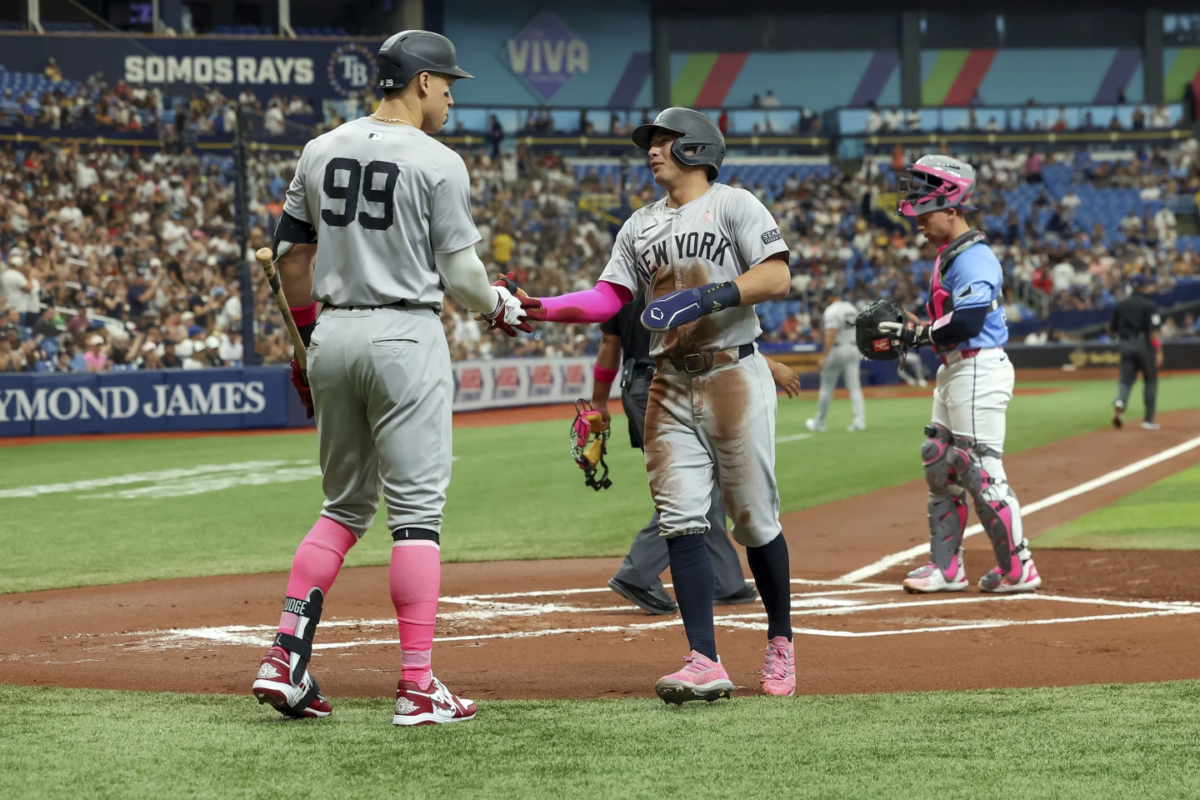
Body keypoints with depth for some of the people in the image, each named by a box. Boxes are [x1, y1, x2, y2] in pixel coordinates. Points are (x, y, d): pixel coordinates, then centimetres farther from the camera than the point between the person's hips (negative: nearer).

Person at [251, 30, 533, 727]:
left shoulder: (321, 152, 9)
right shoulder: (439, 164, -8)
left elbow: (292, 256, 13)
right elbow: (457, 270, -7)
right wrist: (498, 305, 13)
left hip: (333, 334, 6)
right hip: (406, 337, -6)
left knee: (346, 505, 16)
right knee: (417, 508, -2)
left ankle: (285, 657, 5)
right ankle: (418, 686, -5)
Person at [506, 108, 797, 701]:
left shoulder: (733, 206, -1)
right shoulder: (640, 226, 17)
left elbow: (776, 278, -11)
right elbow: (607, 299, 12)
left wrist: (706, 297, -22)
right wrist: (537, 308, -1)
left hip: (733, 378, -5)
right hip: (670, 386, 5)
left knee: (755, 520, 0)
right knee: (680, 523, -7)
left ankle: (780, 643, 19)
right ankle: (705, 664, -11)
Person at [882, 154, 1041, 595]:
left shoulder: (973, 258, -17)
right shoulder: (948, 255, 15)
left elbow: (966, 322, -26)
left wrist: (916, 333, -18)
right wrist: (911, 329, 5)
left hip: (979, 371, -11)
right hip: (953, 370, 11)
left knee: (981, 470, -8)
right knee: (939, 464, 13)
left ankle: (1018, 568, -1)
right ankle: (946, 566, 19)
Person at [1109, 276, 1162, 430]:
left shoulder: (1120, 305, 6)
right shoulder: (1148, 305, -7)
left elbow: (1112, 329, 10)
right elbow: (1153, 330, -16)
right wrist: (1158, 351, -17)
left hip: (1125, 345, 3)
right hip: (1144, 345, -3)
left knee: (1126, 379, 5)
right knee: (1150, 380, 10)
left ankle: (1119, 403, -27)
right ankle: (1148, 419, 10)